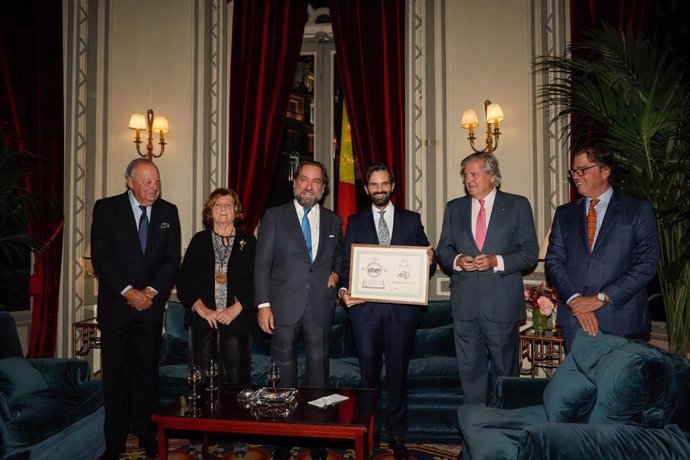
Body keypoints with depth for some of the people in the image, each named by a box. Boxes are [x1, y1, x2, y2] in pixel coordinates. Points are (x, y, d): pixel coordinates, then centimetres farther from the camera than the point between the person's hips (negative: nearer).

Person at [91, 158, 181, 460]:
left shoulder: (168, 212, 4)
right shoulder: (106, 208, -2)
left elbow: (172, 259, 1)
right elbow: (100, 257, -7)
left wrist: (151, 291, -11)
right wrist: (127, 291, -14)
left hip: (151, 304, 2)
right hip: (116, 304, -1)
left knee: (147, 370, 8)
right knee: (115, 372, 5)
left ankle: (146, 435, 20)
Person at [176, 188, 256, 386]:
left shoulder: (248, 241, 7)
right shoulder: (200, 240, 11)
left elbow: (255, 280, 0)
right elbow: (184, 280, 5)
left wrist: (236, 309, -11)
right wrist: (202, 309, -7)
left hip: (237, 320, -1)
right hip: (204, 320, 1)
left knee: (237, 377, -2)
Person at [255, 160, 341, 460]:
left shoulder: (333, 221, 11)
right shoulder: (274, 217, 2)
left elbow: (339, 256, 24)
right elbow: (262, 264, -1)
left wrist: (336, 273, 2)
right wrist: (264, 304, -7)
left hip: (320, 308, 2)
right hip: (284, 308, -2)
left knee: (318, 369, 7)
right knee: (284, 371, 6)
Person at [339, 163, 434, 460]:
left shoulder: (411, 220, 9)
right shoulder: (355, 222, 9)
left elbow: (424, 260, 9)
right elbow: (346, 262, 4)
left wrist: (430, 259, -14)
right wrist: (344, 290, -12)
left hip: (401, 308, 0)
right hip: (365, 306, 0)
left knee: (398, 371, 8)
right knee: (368, 372, 9)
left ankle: (396, 435, 22)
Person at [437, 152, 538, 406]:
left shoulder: (518, 205, 2)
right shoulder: (454, 207, 10)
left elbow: (530, 252, -2)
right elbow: (443, 250, 10)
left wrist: (497, 261, -17)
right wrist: (457, 260, -11)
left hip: (502, 302, -2)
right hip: (465, 304, 3)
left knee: (505, 368, 10)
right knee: (470, 367, 9)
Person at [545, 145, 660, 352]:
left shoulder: (638, 210, 2)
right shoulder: (564, 213, 11)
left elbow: (647, 264, -5)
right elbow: (553, 261, 5)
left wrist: (601, 298, -12)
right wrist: (575, 301, -10)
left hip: (623, 321, -2)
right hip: (574, 317, 3)